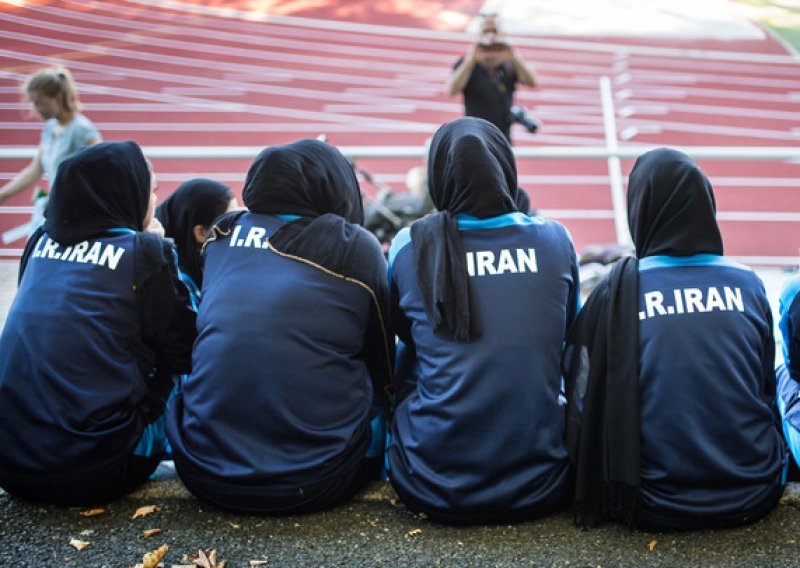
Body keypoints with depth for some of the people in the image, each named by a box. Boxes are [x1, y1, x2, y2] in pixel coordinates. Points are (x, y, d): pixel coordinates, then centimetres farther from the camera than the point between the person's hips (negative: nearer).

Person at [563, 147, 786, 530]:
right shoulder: (748, 284, -2)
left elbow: (582, 399, -4)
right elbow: (767, 391, 10)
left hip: (658, 508, -3)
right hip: (754, 497, 3)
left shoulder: (615, 291, -11)